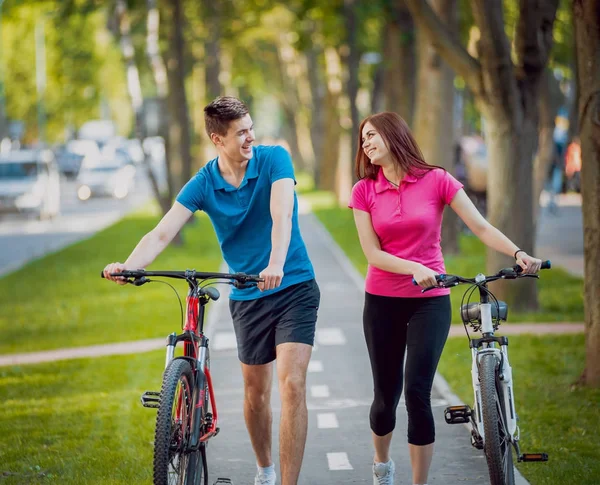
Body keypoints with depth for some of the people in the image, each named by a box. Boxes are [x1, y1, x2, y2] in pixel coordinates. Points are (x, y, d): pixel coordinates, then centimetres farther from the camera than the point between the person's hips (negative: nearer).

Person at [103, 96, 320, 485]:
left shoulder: (274, 160, -11)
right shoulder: (203, 184, -5)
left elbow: (281, 215, -27)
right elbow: (163, 233, -15)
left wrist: (276, 264, -46)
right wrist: (128, 266, -34)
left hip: (294, 288, -3)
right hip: (247, 297, 3)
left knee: (292, 385, -16)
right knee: (255, 392, 13)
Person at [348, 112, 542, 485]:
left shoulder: (436, 181, -5)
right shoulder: (364, 191, 0)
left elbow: (481, 226, -7)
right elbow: (373, 254, -6)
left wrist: (518, 253, -23)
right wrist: (414, 268, -23)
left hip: (430, 301, -2)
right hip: (382, 302, 2)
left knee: (417, 392, -13)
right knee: (386, 396, 8)